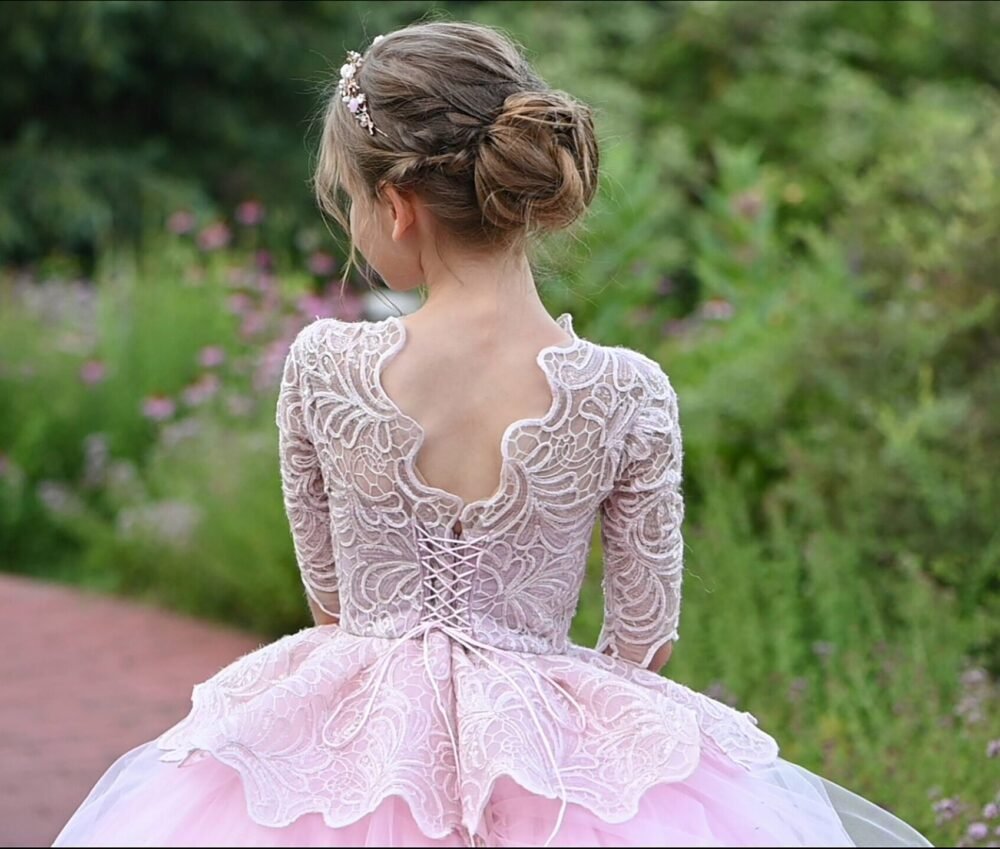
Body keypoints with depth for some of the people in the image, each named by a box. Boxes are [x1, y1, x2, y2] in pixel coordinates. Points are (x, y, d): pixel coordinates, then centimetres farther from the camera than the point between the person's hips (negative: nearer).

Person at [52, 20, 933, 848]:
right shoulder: (628, 395, -14)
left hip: (358, 739, 1)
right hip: (554, 749, 0)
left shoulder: (320, 366, -13)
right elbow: (647, 637, -4)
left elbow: (328, 599, 2)